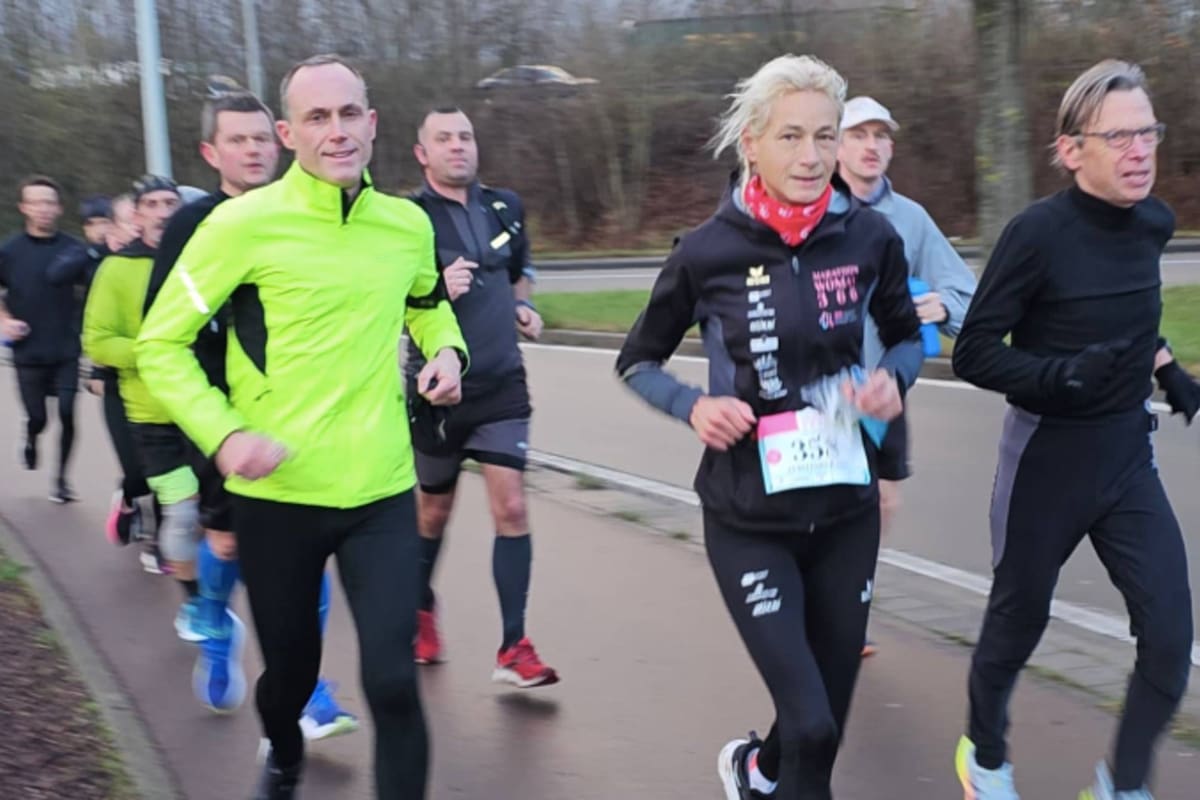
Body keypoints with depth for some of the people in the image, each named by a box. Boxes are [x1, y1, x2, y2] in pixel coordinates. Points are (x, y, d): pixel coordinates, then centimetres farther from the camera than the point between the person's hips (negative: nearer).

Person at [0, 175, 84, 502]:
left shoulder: (72, 249, -3)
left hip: (66, 352, 0)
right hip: (28, 353, 0)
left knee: (67, 415, -4)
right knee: (37, 419, 5)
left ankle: (60, 477, 13)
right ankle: (30, 441, 41)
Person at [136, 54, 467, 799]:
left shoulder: (408, 224, 2)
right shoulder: (242, 223, -12)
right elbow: (162, 344, -5)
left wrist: (448, 350, 3)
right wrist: (222, 434, -19)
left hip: (381, 491, 2)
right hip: (277, 493, -2)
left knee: (393, 680, -8)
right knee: (291, 668, 17)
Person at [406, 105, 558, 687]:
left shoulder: (505, 207, 5)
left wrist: (523, 308, 4)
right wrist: (435, 291, -27)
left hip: (502, 384, 3)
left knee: (511, 508, -8)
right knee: (434, 512, 14)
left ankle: (513, 648, -2)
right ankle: (421, 611, 41)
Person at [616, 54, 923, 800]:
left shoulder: (870, 237, -6)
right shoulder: (708, 251, -11)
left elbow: (907, 336, 12)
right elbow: (637, 363, 3)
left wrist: (893, 379, -9)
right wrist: (694, 405, -16)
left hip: (847, 509, 3)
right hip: (750, 520, -3)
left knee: (827, 721, 15)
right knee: (811, 726, -12)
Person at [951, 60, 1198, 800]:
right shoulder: (1038, 232, -20)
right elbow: (975, 354, -17)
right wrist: (1067, 373, -29)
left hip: (1129, 455, 5)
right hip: (1048, 459, -5)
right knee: (1018, 622, 14)